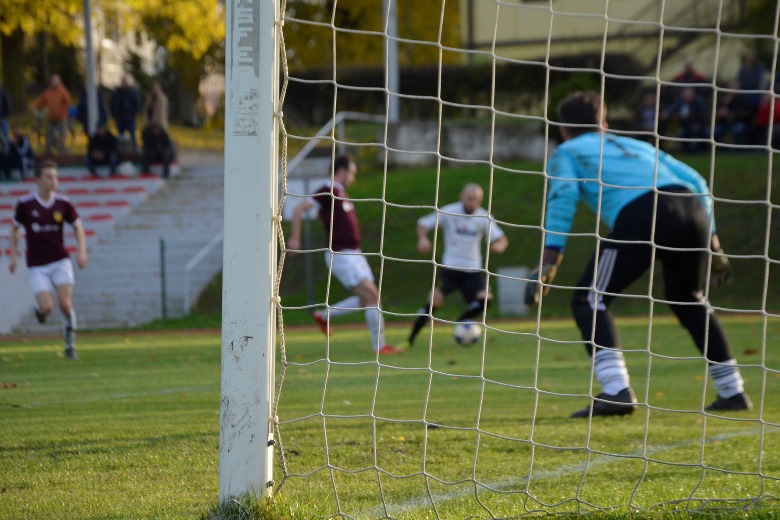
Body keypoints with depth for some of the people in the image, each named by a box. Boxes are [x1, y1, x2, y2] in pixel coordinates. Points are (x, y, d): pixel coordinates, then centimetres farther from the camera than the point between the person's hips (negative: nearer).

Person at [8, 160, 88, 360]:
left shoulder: (63, 203, -2)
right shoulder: (25, 204, -6)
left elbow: (78, 227, 9)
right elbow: (14, 228, 8)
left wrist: (82, 251, -5)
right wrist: (13, 256, 3)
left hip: (60, 261, 1)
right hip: (37, 265, -1)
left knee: (66, 304, -11)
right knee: (47, 308, -12)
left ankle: (70, 346, 6)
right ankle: (39, 309, 27)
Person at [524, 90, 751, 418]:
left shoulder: (567, 152, 23)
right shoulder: (640, 146, 38)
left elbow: (562, 195, 3)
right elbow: (696, 182, 30)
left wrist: (550, 259, -3)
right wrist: (711, 243, 31)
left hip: (641, 217, -6)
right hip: (693, 210, 6)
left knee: (589, 300, 5)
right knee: (688, 300, 28)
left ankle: (616, 391, -14)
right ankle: (732, 391, 28)